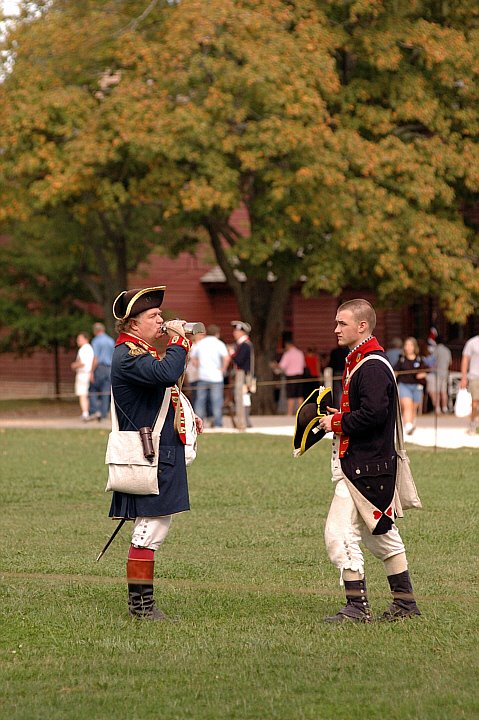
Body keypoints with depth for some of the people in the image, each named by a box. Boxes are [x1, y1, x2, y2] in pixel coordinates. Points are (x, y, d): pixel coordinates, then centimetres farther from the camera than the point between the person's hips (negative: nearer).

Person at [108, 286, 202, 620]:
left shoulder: (144, 352, 19)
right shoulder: (128, 356, -15)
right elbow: (167, 374, -33)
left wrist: (185, 417, 16)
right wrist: (179, 339, -19)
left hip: (165, 452, 11)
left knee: (154, 527, 13)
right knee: (150, 529, -8)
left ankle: (141, 602, 18)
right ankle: (141, 602, -4)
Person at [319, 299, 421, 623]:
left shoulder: (373, 367, -17)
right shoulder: (357, 362, 15)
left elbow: (374, 413, -27)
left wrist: (339, 423, -15)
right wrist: (340, 418, 8)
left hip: (365, 467, -11)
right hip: (361, 464, 11)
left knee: (339, 534, -11)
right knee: (383, 535, 17)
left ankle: (357, 606, -7)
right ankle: (405, 602, 25)